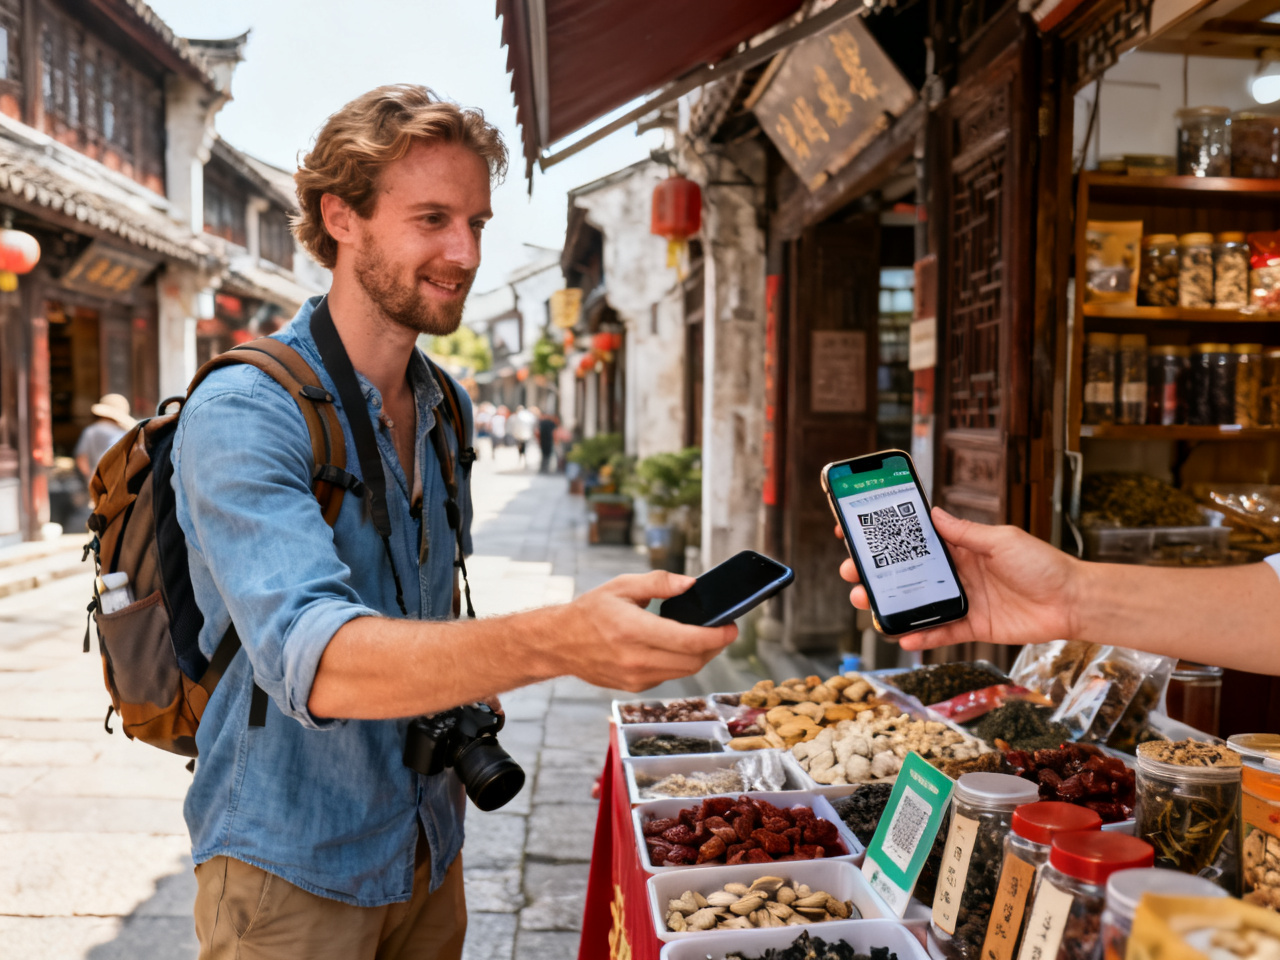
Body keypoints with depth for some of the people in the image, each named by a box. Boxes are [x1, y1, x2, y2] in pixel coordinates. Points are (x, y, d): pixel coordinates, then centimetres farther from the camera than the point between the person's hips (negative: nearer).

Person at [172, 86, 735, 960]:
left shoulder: (447, 406, 2)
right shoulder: (241, 415, -22)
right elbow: (314, 659, -37)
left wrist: (469, 683, 3)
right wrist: (557, 642, -50)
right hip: (294, 869, -6)